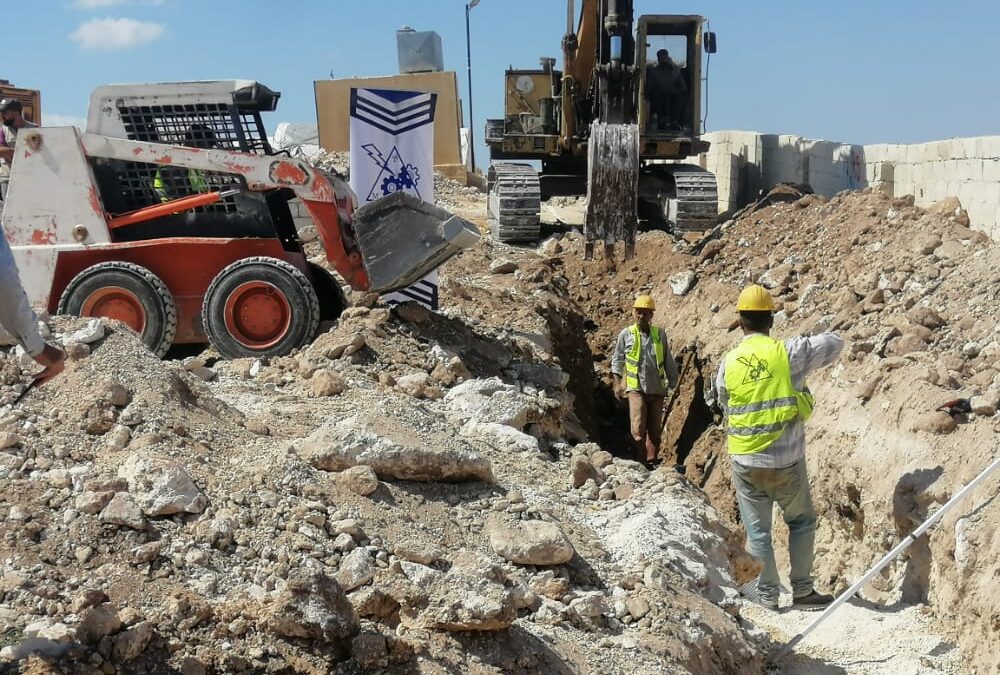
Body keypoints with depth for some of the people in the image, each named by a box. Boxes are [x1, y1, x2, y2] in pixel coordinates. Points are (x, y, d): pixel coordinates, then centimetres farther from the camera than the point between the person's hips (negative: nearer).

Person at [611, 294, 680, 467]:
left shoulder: (660, 334, 6)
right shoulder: (626, 334, 1)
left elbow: (668, 361, 13)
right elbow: (617, 360, 8)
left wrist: (674, 382, 12)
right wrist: (617, 383, 1)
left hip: (657, 389, 3)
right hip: (636, 388, -3)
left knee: (654, 430, 9)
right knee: (638, 430, -11)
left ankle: (652, 464, 18)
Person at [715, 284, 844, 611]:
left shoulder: (728, 363, -4)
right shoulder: (789, 352, -10)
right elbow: (835, 343, 3)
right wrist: (810, 342, 20)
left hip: (745, 462, 1)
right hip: (787, 462, -1)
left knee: (757, 530, 12)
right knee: (802, 522, 18)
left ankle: (767, 595, 20)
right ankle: (802, 591, 20)